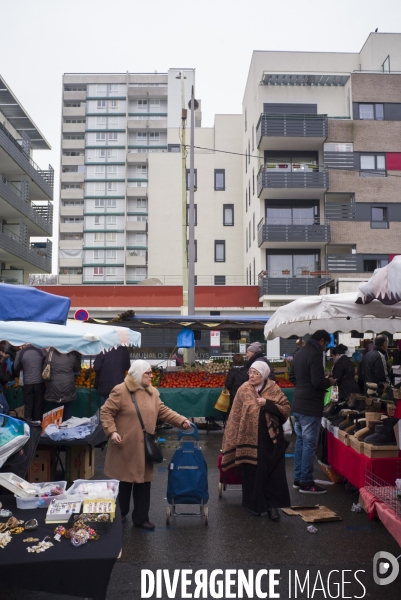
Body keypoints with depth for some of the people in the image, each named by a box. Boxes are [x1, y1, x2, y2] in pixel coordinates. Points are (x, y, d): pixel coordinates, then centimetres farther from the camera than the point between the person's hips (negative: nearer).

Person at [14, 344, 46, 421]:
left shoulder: (20, 353, -6)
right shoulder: (41, 351, -6)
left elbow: (16, 368, 5)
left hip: (27, 384, 0)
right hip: (40, 383, 1)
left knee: (28, 406, 10)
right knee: (39, 405, 10)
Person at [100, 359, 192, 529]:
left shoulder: (153, 392, 8)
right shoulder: (120, 391, -11)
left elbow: (163, 412, 8)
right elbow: (106, 412, -10)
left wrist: (181, 421, -3)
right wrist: (112, 432, -19)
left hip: (144, 447, 5)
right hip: (125, 447, -5)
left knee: (143, 482, 9)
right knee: (124, 482, 7)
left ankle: (141, 518, 22)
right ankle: (119, 516, 28)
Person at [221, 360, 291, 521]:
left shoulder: (274, 389, -1)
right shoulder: (244, 389, -2)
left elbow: (286, 409, -5)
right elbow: (236, 415, -1)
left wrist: (267, 403, -16)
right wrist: (233, 439, -3)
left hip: (271, 438, 0)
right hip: (250, 438, 0)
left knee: (274, 472, 2)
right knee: (253, 472, 7)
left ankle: (272, 505, 13)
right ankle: (255, 504, 23)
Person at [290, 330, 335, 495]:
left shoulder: (299, 353, 13)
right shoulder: (315, 354, -16)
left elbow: (292, 377, 20)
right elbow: (318, 382, -23)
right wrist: (329, 382, -4)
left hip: (298, 405, 9)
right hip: (310, 407, -9)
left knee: (300, 442, 16)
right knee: (309, 444, -1)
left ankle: (298, 478, 23)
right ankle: (306, 483, 5)